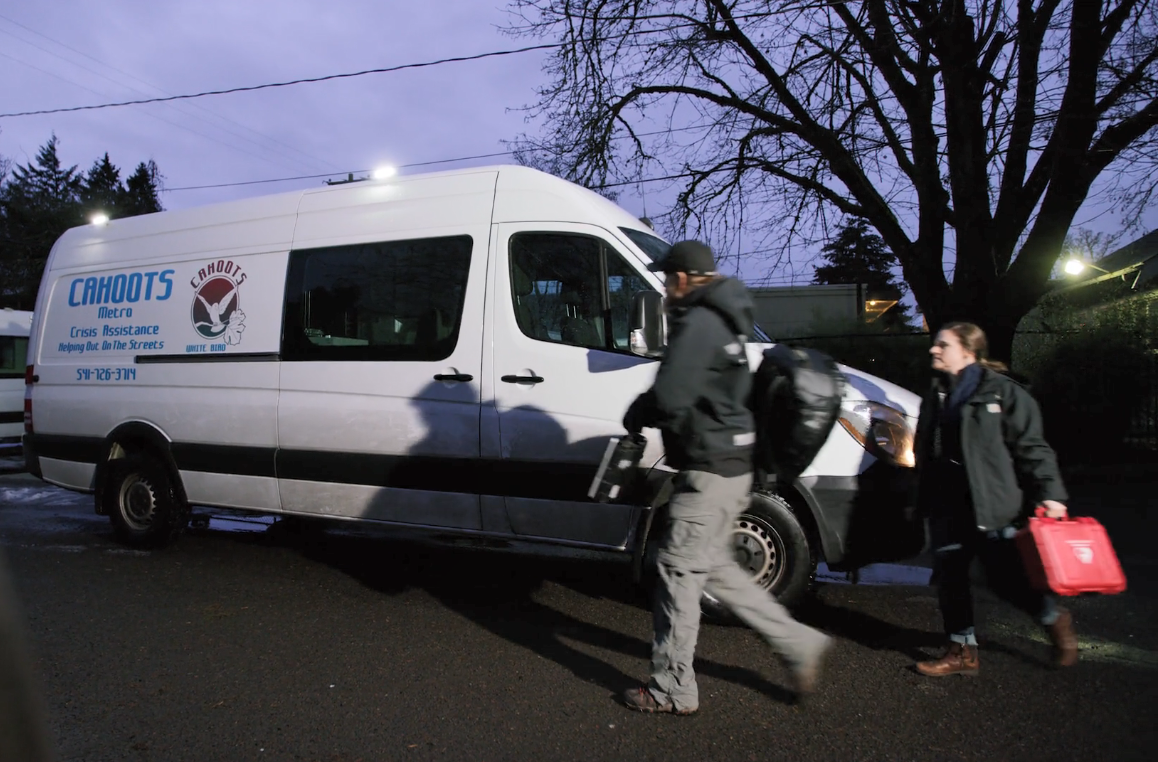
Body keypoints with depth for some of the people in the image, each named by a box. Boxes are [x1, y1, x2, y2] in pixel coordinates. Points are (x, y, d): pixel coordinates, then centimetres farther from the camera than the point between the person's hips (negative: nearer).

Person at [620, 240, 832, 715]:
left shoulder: (698, 324, -17)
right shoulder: (722, 320, 16)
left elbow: (669, 399, -25)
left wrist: (635, 417, -5)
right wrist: (650, 412, 9)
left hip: (709, 471, -10)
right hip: (728, 465, 10)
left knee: (678, 573, 0)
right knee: (713, 567, 20)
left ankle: (672, 690, 13)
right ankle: (799, 643, 25)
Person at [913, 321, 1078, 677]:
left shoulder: (1001, 391, -6)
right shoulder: (936, 397, 14)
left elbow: (1030, 446, -8)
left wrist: (1050, 491, -15)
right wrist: (922, 499, 21)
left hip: (991, 504, -6)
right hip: (946, 504, 6)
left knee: (1005, 577, -2)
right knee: (950, 577, 5)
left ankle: (1056, 619, 30)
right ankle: (962, 651, 19)